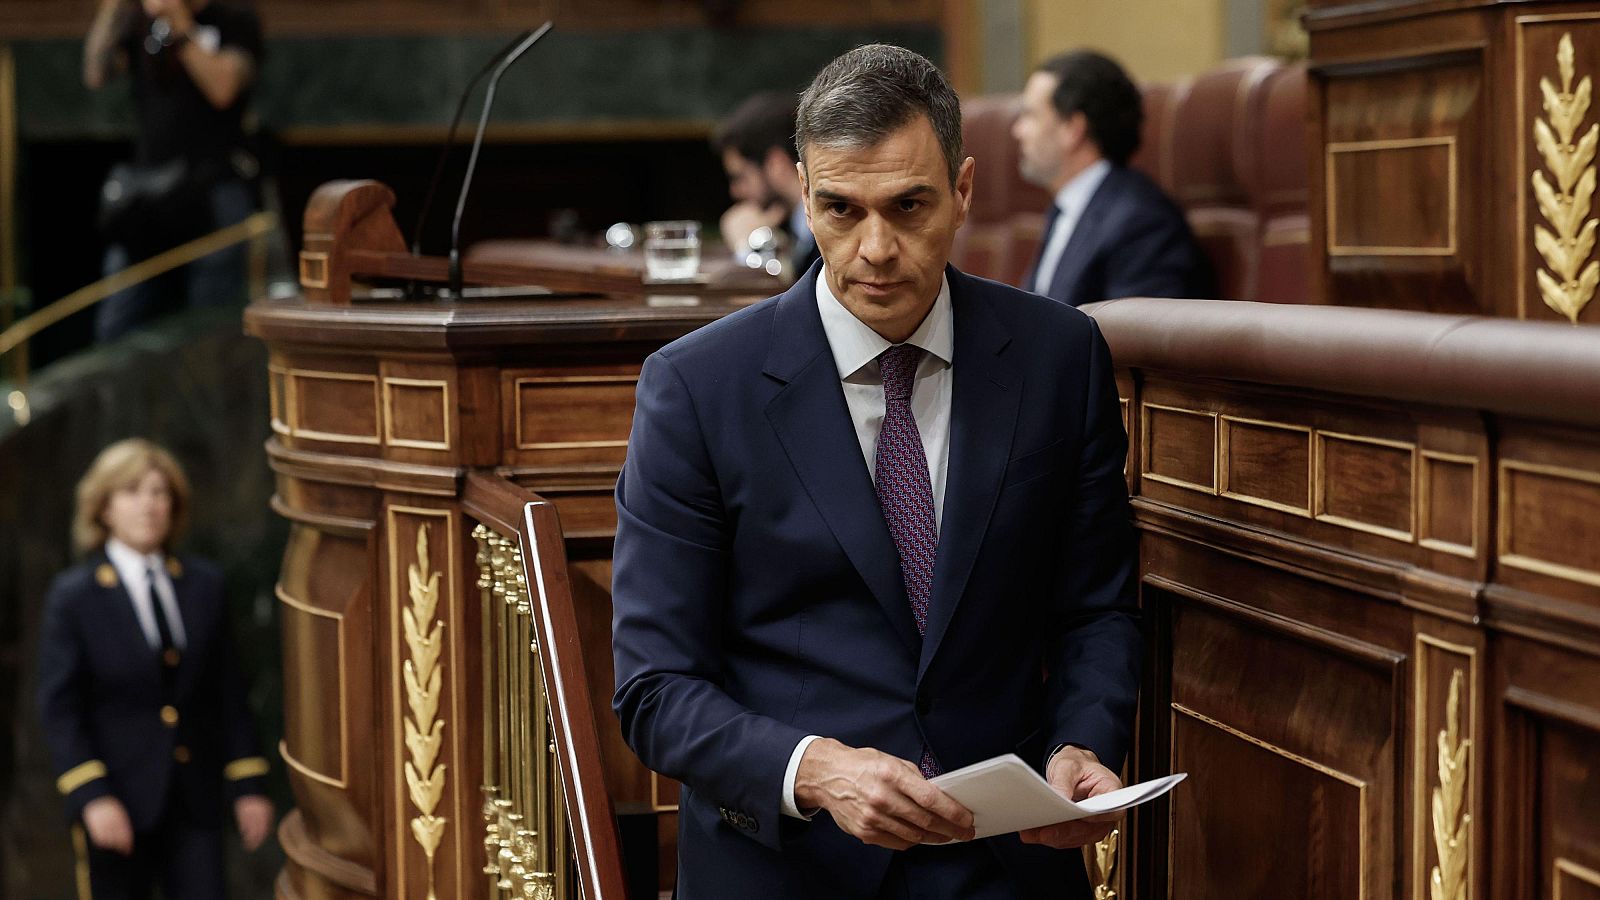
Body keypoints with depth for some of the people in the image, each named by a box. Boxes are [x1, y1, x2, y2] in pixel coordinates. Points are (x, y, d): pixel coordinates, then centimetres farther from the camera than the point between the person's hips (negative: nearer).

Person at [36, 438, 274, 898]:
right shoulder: (74, 596, -4)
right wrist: (91, 798, -17)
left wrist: (248, 785, 5)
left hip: (195, 803, 3)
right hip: (118, 804, -3)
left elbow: (228, 693, 8)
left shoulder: (204, 584, 6)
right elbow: (59, 709, -7)